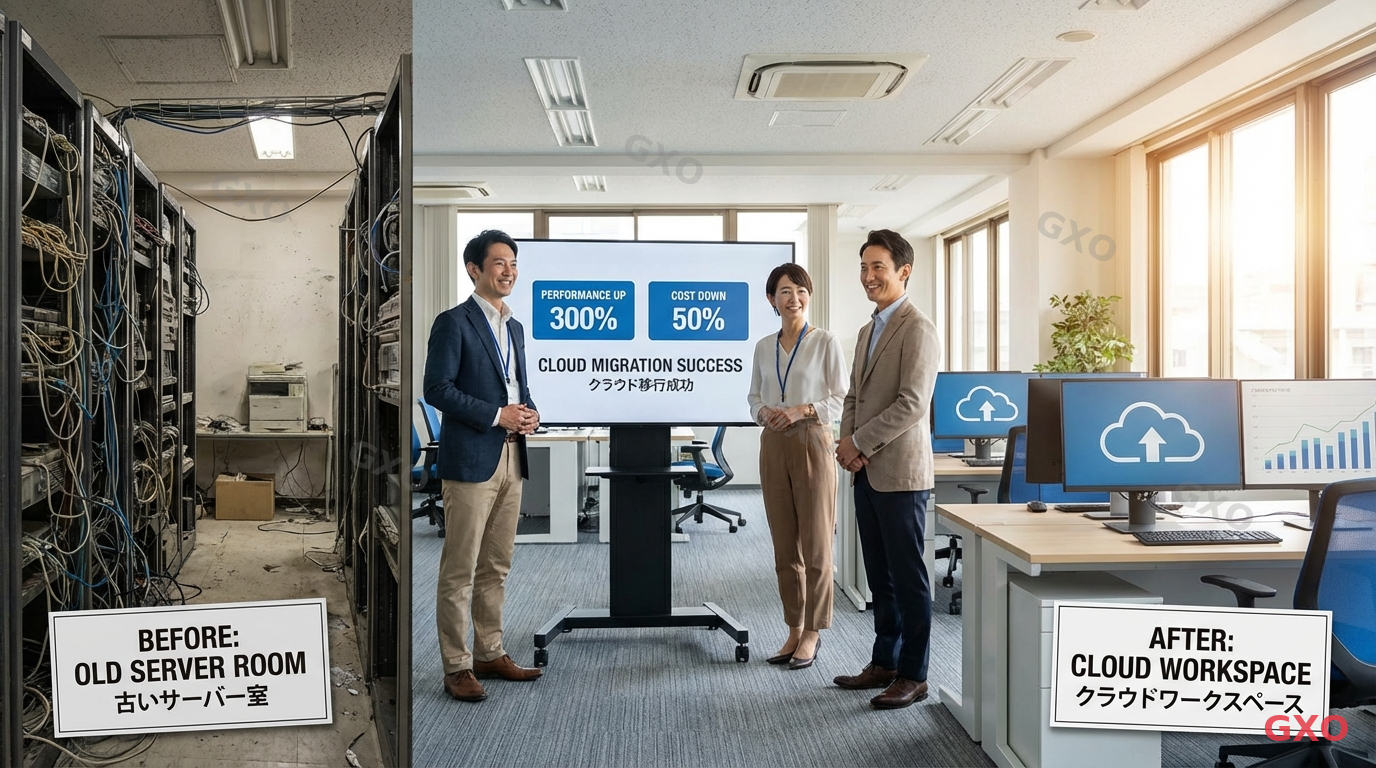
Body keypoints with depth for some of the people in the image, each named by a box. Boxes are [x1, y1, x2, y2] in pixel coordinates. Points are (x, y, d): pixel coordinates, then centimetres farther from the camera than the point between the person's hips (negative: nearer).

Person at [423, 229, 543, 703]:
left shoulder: (514, 327, 18)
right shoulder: (454, 323, -6)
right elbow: (437, 389, -13)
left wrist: (530, 412, 3)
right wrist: (497, 415, -16)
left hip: (511, 460, 8)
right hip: (471, 460, -8)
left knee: (497, 566, 14)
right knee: (460, 570, -1)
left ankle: (490, 654, 25)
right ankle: (457, 667, 7)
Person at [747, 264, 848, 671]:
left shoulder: (825, 342, -3)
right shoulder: (764, 347, 10)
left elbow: (840, 400, -4)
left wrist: (802, 410, -17)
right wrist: (763, 412, -5)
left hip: (811, 444, -4)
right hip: (773, 446, 5)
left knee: (815, 545, 0)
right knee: (784, 546, 9)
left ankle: (812, 633, 11)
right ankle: (795, 630, 20)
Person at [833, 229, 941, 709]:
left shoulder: (916, 329, -11)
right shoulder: (868, 330, 17)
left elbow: (912, 403, -19)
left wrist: (859, 442, -13)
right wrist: (847, 441, 2)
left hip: (900, 471, -8)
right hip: (867, 472, 9)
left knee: (908, 578, 0)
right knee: (880, 577, 15)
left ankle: (913, 676, 10)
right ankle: (884, 663, 25)